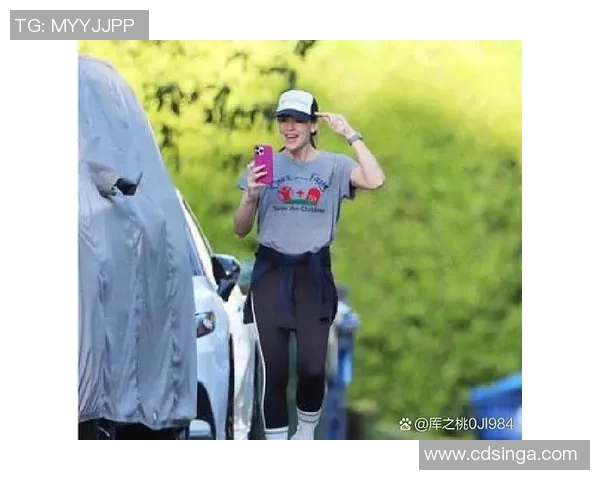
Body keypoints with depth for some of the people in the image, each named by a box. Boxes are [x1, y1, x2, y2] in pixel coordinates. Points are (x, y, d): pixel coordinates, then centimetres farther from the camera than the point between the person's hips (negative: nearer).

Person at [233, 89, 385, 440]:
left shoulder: (334, 166, 2)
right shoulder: (265, 166, 6)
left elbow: (375, 181, -19)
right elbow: (241, 230, 8)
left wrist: (351, 134, -11)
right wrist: (251, 197, -12)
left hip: (314, 273, -1)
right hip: (271, 273, 1)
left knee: (313, 367, -9)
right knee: (274, 369, -3)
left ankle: (306, 433, 19)